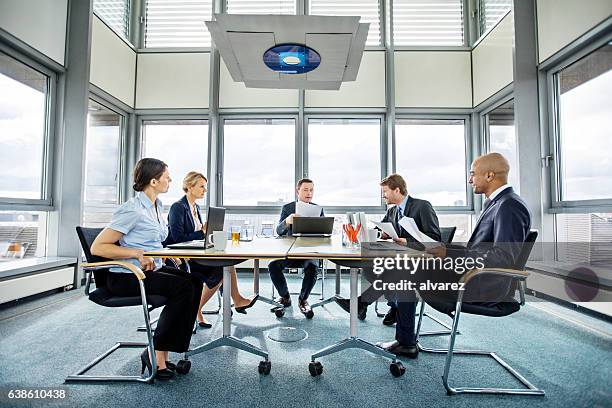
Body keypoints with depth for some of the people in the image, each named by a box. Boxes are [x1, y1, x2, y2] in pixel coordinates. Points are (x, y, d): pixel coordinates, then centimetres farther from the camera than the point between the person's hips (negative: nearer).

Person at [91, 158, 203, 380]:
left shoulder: (156, 206, 11)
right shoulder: (132, 210, -16)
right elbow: (97, 247, -17)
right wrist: (137, 253, -25)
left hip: (150, 270, 8)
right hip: (125, 277, -8)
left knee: (194, 282, -14)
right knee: (183, 288, -25)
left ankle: (163, 352, -8)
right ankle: (155, 353, -10)